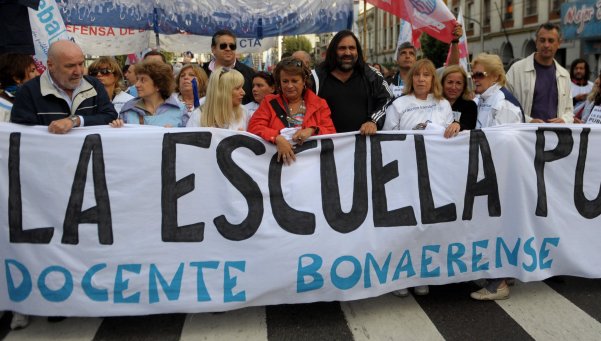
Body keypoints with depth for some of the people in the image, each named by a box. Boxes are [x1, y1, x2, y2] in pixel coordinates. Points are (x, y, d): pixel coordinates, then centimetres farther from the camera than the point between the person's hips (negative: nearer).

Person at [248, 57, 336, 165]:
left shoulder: (319, 104, 11)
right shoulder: (269, 102, 10)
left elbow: (331, 133, 5)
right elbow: (254, 127, -1)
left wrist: (312, 130, -14)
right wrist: (277, 138, -18)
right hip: (278, 162, 0)